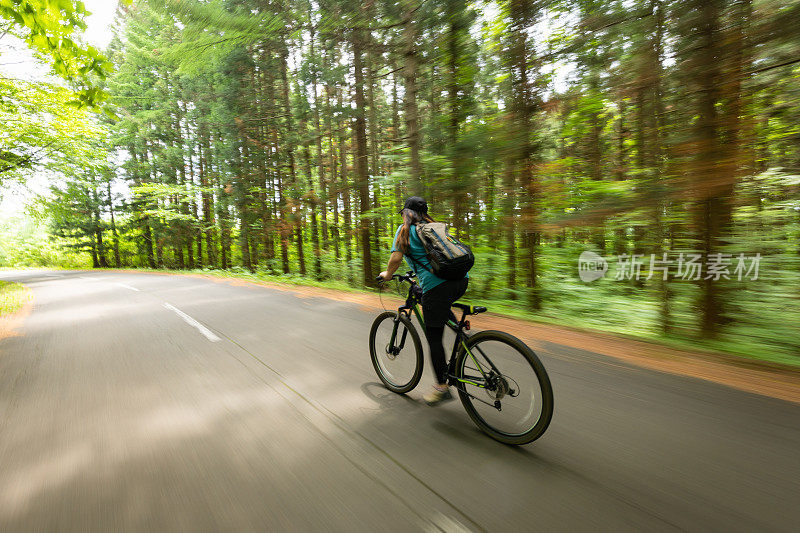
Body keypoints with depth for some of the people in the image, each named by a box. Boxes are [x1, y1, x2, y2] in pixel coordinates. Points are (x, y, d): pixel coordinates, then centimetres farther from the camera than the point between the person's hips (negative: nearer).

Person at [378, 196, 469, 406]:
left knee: (433, 337, 4)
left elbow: (396, 257, -5)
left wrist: (387, 274, 15)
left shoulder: (405, 229, 7)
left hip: (437, 284, -7)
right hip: (461, 280, 8)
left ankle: (442, 387, 12)